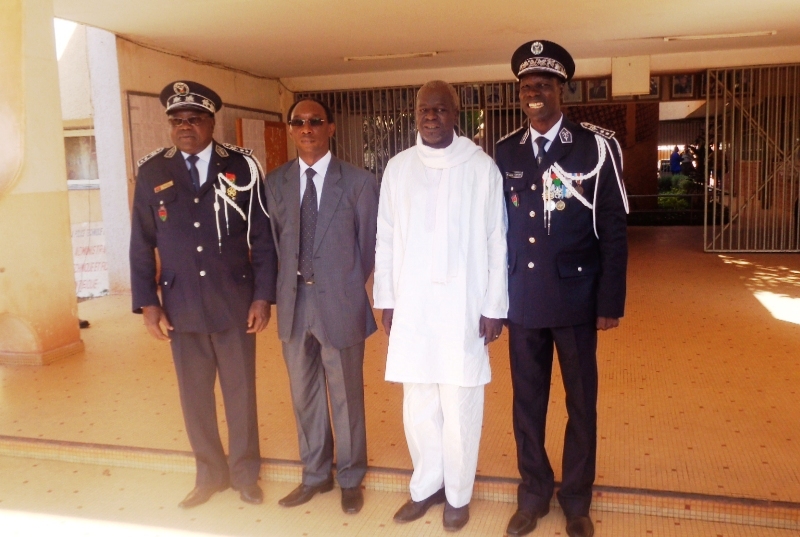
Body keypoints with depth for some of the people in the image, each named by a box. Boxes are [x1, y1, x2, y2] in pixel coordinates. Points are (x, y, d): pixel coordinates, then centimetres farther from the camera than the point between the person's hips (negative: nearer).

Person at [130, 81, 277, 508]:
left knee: (241, 394, 11)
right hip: (181, 307, 2)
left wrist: (262, 296, -6)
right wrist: (147, 304, 0)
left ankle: (245, 473, 31)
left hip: (235, 304, -1)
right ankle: (210, 474, 33)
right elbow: (142, 244, 4)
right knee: (194, 396, 13)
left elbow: (262, 237, -2)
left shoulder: (242, 167, -3)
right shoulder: (152, 172, 2)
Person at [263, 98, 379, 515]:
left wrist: (346, 290, 4)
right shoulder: (274, 182, 4)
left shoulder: (359, 183, -7)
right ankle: (315, 474, 35)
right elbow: (274, 242, 10)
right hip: (293, 304, 4)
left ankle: (350, 479, 30)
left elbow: (368, 247, 0)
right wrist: (288, 289, 6)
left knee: (346, 398, 10)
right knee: (304, 396, 16)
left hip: (340, 305, -3)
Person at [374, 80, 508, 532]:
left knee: (460, 406, 6)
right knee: (418, 405, 12)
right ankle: (427, 486, 31)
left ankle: (459, 494, 24)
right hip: (411, 307, 3)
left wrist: (494, 308, -4)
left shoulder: (482, 167, -4)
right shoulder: (398, 168, 5)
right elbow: (386, 240, 8)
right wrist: (386, 300, 6)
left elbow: (497, 243, -3)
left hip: (463, 307, -3)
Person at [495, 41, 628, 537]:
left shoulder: (596, 146, -5)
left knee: (581, 403, 12)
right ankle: (534, 494, 32)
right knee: (527, 402, 13)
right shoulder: (506, 152, 4)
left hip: (576, 300, -2)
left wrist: (611, 302, -8)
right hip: (523, 301, 3)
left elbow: (614, 230, -6)